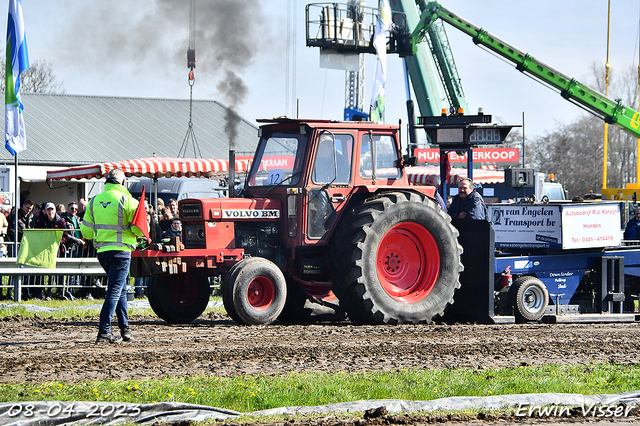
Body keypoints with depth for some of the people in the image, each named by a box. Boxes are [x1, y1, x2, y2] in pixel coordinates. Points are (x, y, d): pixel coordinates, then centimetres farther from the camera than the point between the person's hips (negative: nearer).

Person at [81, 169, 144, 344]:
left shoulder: (94, 201, 7)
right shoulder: (127, 201, -9)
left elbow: (86, 231, 9)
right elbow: (140, 229, -12)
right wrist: (138, 233, 11)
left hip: (102, 251, 6)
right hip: (121, 251, -6)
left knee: (121, 289, 20)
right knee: (115, 291, -5)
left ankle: (125, 329, 23)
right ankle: (104, 332, -12)